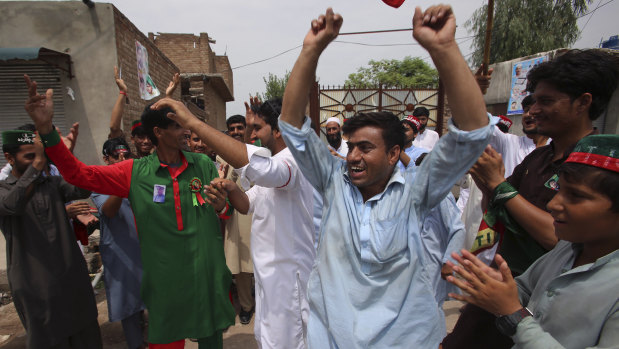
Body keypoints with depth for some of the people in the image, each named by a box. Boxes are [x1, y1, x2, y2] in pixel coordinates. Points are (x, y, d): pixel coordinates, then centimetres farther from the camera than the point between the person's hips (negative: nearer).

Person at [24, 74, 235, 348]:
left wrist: (221, 206, -15)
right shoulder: (135, 172, -4)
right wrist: (46, 128, -14)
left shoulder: (203, 165, -1)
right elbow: (78, 173, -2)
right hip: (166, 284, -1)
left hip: (209, 278, 1)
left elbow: (226, 209, 9)